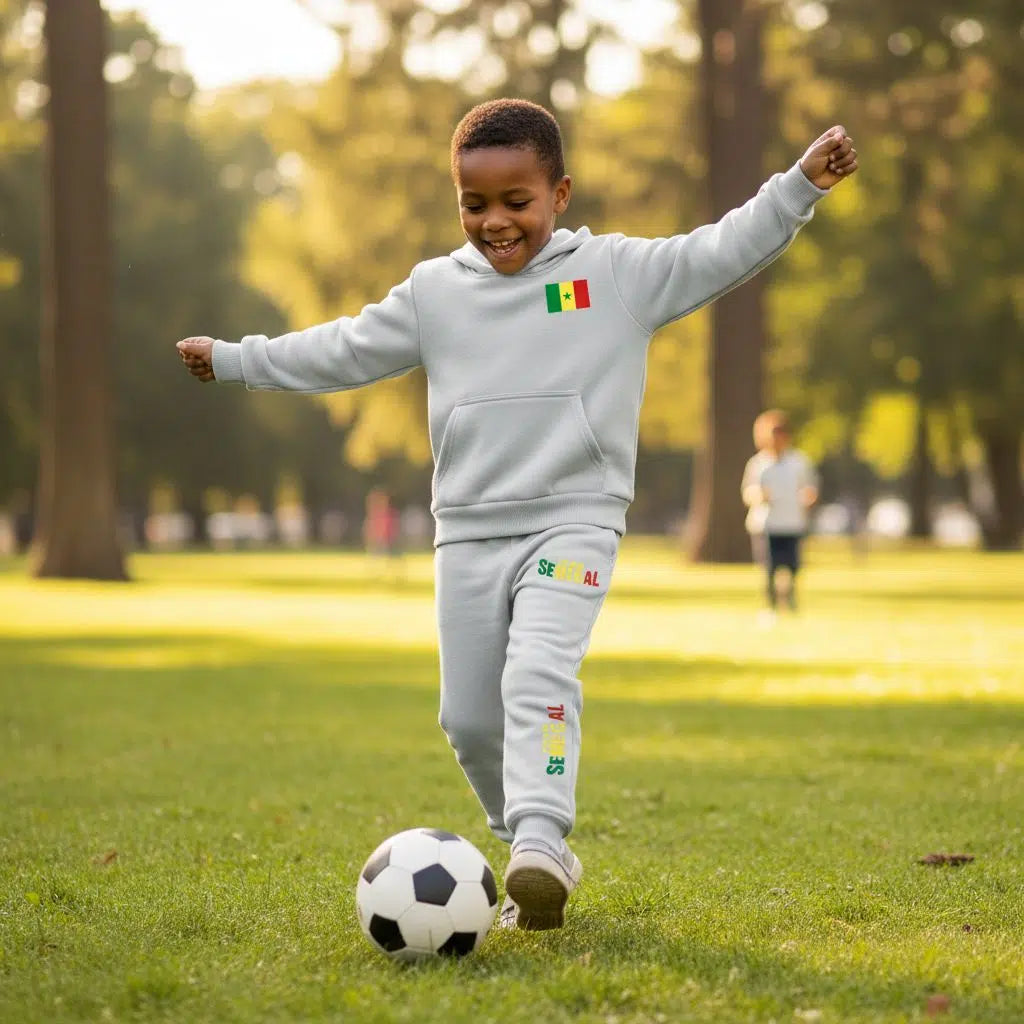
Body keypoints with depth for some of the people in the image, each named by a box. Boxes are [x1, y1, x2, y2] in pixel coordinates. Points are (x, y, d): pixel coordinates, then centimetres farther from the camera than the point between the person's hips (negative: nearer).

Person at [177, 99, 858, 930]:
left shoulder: (620, 272, 1)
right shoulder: (434, 291, 9)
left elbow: (721, 254, -3)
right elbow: (345, 351, 19)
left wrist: (801, 183, -14)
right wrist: (234, 359, 21)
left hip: (573, 524, -4)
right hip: (468, 534, 4)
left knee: (538, 676, -26)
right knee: (469, 717, 4)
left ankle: (540, 845, -34)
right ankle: (532, 848, 21)